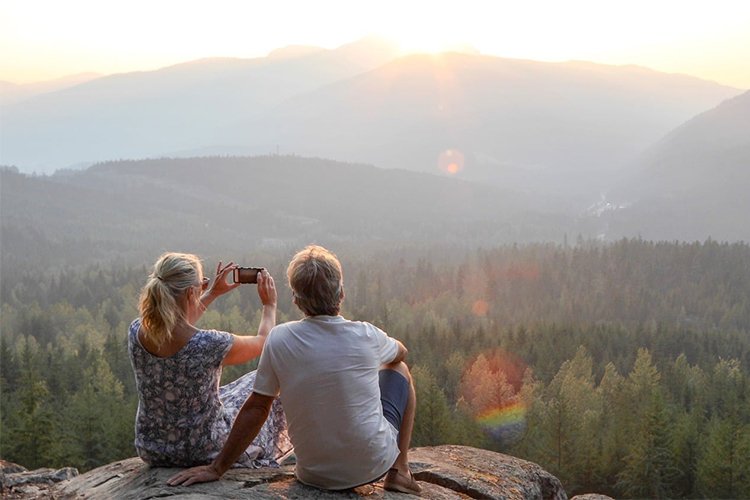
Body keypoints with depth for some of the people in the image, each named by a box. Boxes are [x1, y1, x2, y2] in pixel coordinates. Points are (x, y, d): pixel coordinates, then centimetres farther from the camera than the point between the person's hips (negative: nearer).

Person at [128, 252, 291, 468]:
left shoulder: (136, 332, -14)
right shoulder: (209, 344, -29)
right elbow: (262, 342, -8)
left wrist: (212, 294, 18)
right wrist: (269, 305, 9)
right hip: (205, 454, -5)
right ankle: (266, 461, 44)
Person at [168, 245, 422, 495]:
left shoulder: (279, 339, -13)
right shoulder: (366, 336, -13)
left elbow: (255, 408, -9)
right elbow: (400, 352, 10)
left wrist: (217, 468, 0)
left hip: (315, 474, 2)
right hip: (373, 464, -1)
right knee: (399, 370, 22)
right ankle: (398, 471, 21)